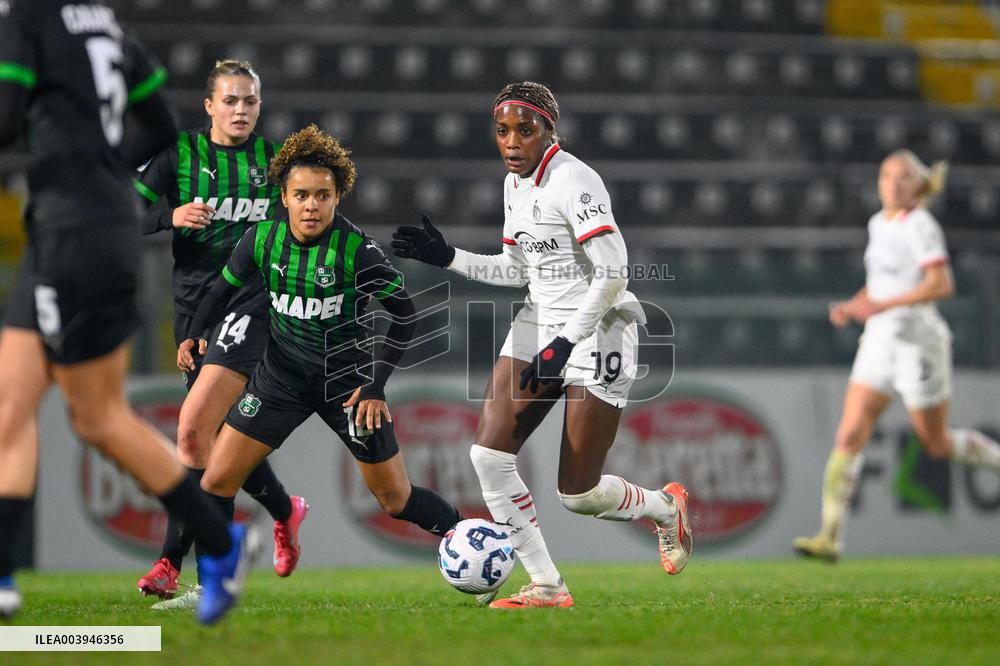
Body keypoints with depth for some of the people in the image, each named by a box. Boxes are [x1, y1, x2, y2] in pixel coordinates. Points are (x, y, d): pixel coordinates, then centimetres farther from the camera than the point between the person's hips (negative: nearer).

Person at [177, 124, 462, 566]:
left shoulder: (357, 249, -20)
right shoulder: (262, 239, -10)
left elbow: (404, 315, -11)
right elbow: (224, 289, 10)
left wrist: (376, 384, -15)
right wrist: (194, 335, -2)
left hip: (348, 379, -3)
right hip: (281, 375, 3)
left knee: (396, 500, 2)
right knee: (217, 480, -6)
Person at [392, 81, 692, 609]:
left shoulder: (574, 182, -17)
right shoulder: (515, 184, 9)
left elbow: (613, 273, -21)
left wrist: (565, 342, -24)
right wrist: (446, 257, 10)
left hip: (597, 329, -8)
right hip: (539, 324, 8)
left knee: (578, 494, -5)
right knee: (489, 455, -9)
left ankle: (665, 507, 27)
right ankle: (546, 586, -1)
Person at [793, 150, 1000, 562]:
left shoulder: (920, 225, -12)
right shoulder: (879, 224, 12)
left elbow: (942, 285, -22)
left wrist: (883, 305, -27)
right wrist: (852, 306, 7)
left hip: (918, 340, -7)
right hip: (879, 342, 7)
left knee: (937, 444, 6)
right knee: (849, 436, -7)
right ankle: (830, 538, -12)